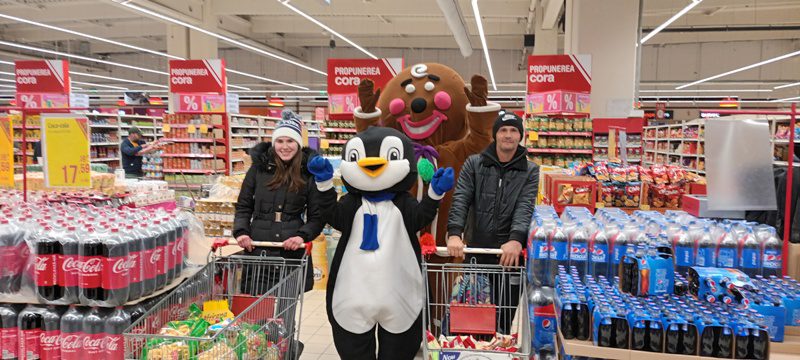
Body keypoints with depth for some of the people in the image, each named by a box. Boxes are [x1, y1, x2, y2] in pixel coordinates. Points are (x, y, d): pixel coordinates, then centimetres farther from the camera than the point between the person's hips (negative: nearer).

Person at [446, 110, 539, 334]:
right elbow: (460, 200, -7)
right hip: (475, 251, 1)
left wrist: (516, 239, -30)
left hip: (510, 253, -1)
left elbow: (525, 208, -11)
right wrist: (455, 233, -24)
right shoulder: (474, 164, 5)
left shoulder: (529, 171, 4)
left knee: (504, 318, 7)